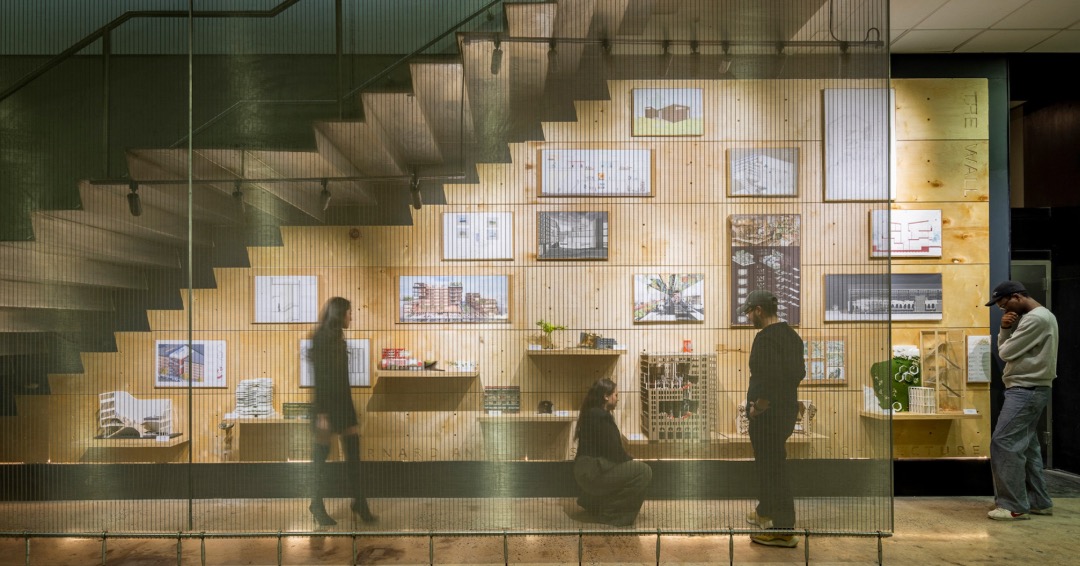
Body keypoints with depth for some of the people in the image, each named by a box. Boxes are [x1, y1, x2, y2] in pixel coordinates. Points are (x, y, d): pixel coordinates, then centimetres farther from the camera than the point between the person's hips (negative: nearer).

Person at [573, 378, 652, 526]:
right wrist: (632, 462, -1)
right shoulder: (599, 416, -16)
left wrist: (630, 461, 7)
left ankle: (591, 501, 21)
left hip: (588, 471, 11)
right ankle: (608, 513, -8)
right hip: (592, 473, -11)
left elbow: (612, 449, 17)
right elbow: (613, 450, -17)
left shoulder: (593, 414, 16)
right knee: (644, 471, -16)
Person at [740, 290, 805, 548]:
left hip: (768, 412, -10)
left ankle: (784, 531, 0)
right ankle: (765, 513, 37)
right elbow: (799, 372, 18)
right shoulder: (791, 335, 12)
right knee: (768, 463, 23)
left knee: (772, 467, -4)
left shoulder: (766, 337, -19)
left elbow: (770, 378, -27)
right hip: (788, 408, 10)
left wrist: (758, 406, -17)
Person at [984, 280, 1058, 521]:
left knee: (1003, 443, -12)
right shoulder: (1031, 317, 17)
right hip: (1028, 390, 11)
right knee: (1026, 445, 14)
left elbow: (1006, 352, -17)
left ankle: (1014, 506, -9)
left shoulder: (1037, 319, -18)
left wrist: (1008, 337, 5)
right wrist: (1005, 329, -4)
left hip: (1026, 391, -11)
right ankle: (1038, 501, 21)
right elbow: (1004, 348, 15)